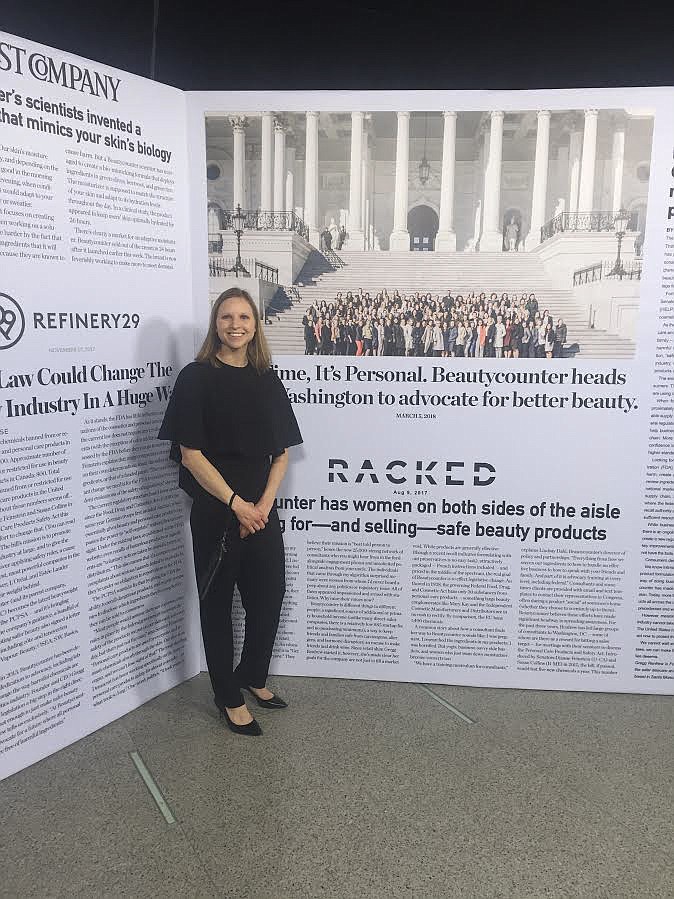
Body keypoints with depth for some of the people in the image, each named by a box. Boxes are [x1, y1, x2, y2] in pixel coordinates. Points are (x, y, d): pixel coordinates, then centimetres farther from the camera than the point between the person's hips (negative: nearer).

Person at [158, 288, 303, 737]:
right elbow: (191, 453, -11)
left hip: (262, 509, 5)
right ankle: (230, 698, 26)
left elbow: (282, 452, 7)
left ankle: (252, 675, 37)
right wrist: (236, 504, -14)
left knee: (270, 594, 11)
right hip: (215, 510, -4)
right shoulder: (196, 378, -6)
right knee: (218, 602, 8)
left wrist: (264, 504, -7)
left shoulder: (268, 381, 8)